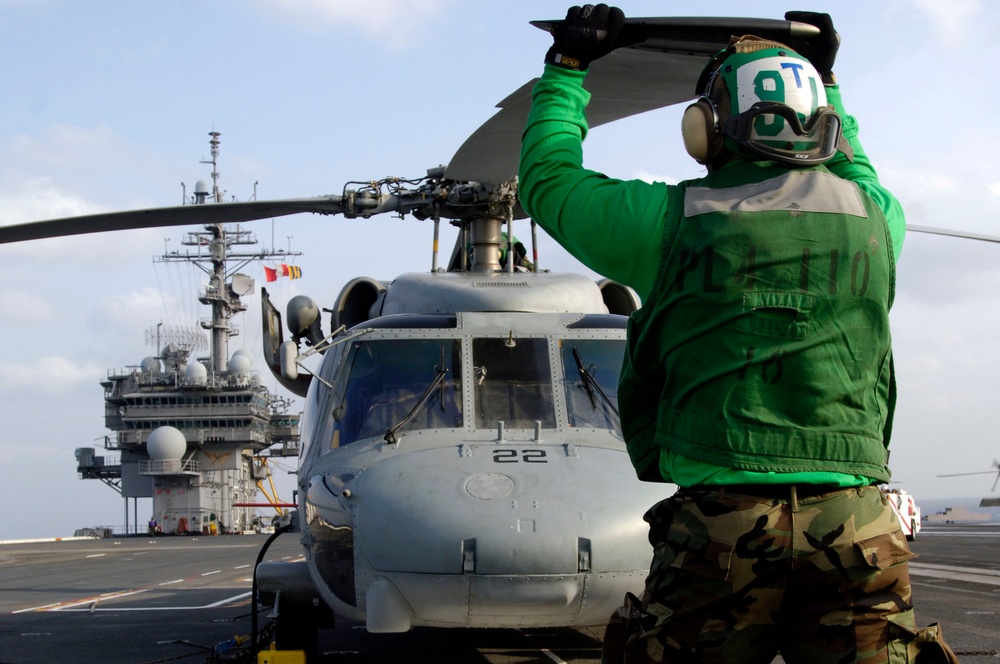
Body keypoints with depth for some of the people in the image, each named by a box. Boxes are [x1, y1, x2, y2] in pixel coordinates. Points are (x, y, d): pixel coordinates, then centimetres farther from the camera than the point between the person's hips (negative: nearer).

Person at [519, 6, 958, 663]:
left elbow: (548, 180, 17)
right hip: (856, 520, 2)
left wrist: (567, 67, 29)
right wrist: (827, 79, 48)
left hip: (722, 516, -2)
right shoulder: (875, 219, 9)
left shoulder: (678, 220, 1)